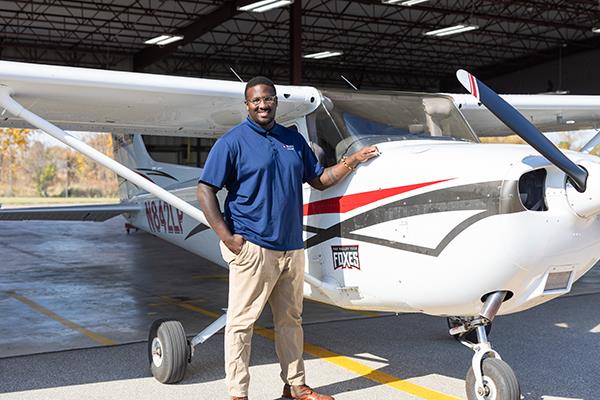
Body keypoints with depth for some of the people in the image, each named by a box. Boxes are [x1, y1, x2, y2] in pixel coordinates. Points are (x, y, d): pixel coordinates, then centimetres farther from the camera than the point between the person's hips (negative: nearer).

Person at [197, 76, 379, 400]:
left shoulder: (293, 140, 14)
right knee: (241, 322, 0)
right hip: (253, 248, -6)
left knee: (290, 319, 16)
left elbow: (319, 180, 21)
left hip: (292, 246, 6)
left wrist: (353, 161, 8)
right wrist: (227, 238, -15)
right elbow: (205, 191, -9)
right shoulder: (232, 142, -5)